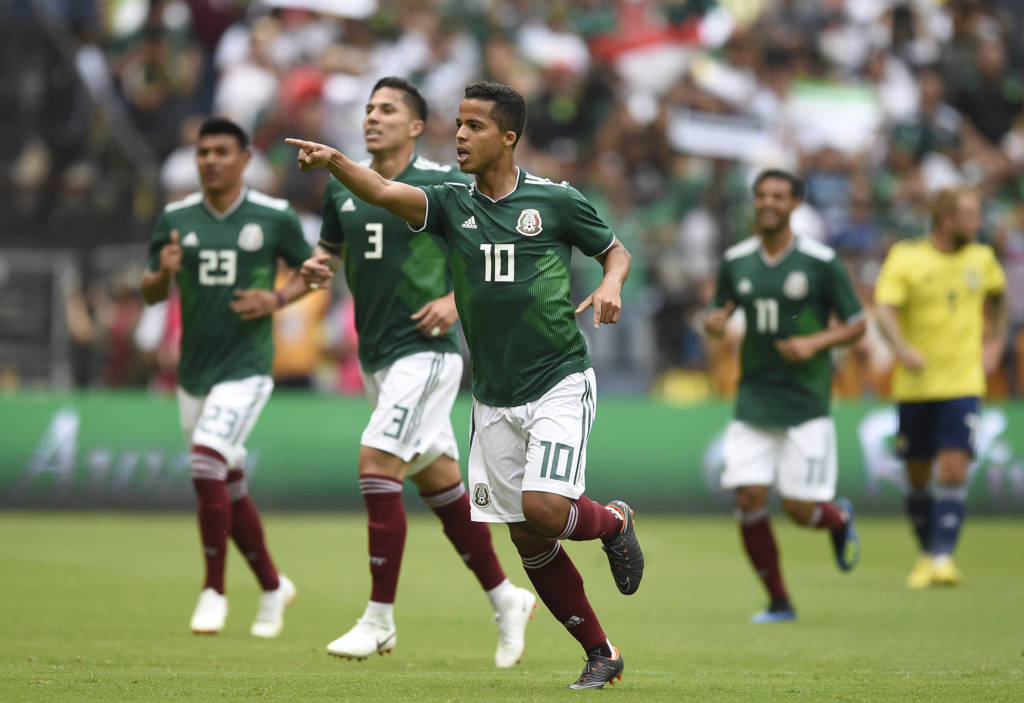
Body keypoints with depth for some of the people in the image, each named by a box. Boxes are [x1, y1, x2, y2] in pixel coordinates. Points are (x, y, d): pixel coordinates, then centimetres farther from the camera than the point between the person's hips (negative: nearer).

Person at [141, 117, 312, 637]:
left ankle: (213, 590, -10)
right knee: (229, 490, 11)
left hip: (246, 368, -4)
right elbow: (150, 294, 6)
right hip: (193, 372, 4)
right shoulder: (175, 219, 3)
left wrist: (278, 299, -11)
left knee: (207, 465, -21)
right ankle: (273, 586, 30)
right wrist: (163, 272, -17)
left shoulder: (274, 217, -4)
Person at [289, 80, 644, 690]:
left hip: (560, 385, -4)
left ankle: (612, 522, 13)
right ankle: (601, 655, 16)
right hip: (494, 399, 4)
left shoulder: (555, 200, -5)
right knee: (527, 537, 3)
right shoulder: (452, 203, 2)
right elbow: (386, 192, -17)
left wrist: (612, 284, -13)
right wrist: (335, 162, -35)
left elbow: (616, 249, 9)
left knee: (543, 509, -21)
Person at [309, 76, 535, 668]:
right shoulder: (343, 186, 8)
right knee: (438, 478, 11)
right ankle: (506, 600, 24)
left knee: (377, 463, -17)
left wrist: (457, 299, -15)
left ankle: (380, 620, -11)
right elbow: (331, 250, 21)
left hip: (425, 349, -7)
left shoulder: (443, 185, -9)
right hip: (376, 353, 7)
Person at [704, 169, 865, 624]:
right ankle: (778, 603, 8)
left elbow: (856, 325, 0)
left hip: (806, 404, -3)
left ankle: (840, 518, 32)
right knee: (749, 501, -8)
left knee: (799, 510, -6)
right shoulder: (735, 261, 5)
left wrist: (815, 343, -18)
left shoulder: (820, 262, -6)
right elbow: (720, 313, 18)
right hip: (753, 402, 3)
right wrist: (713, 323, -6)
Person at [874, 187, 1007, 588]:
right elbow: (884, 308, -20)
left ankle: (943, 558, -14)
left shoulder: (981, 259, 6)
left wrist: (996, 342, 19)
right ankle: (926, 554, 27)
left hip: (963, 385, 1)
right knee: (918, 475, 8)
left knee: (954, 469, -13)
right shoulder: (905, 259, -7)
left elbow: (997, 296, 28)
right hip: (915, 387, -1)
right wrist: (901, 348, -37)